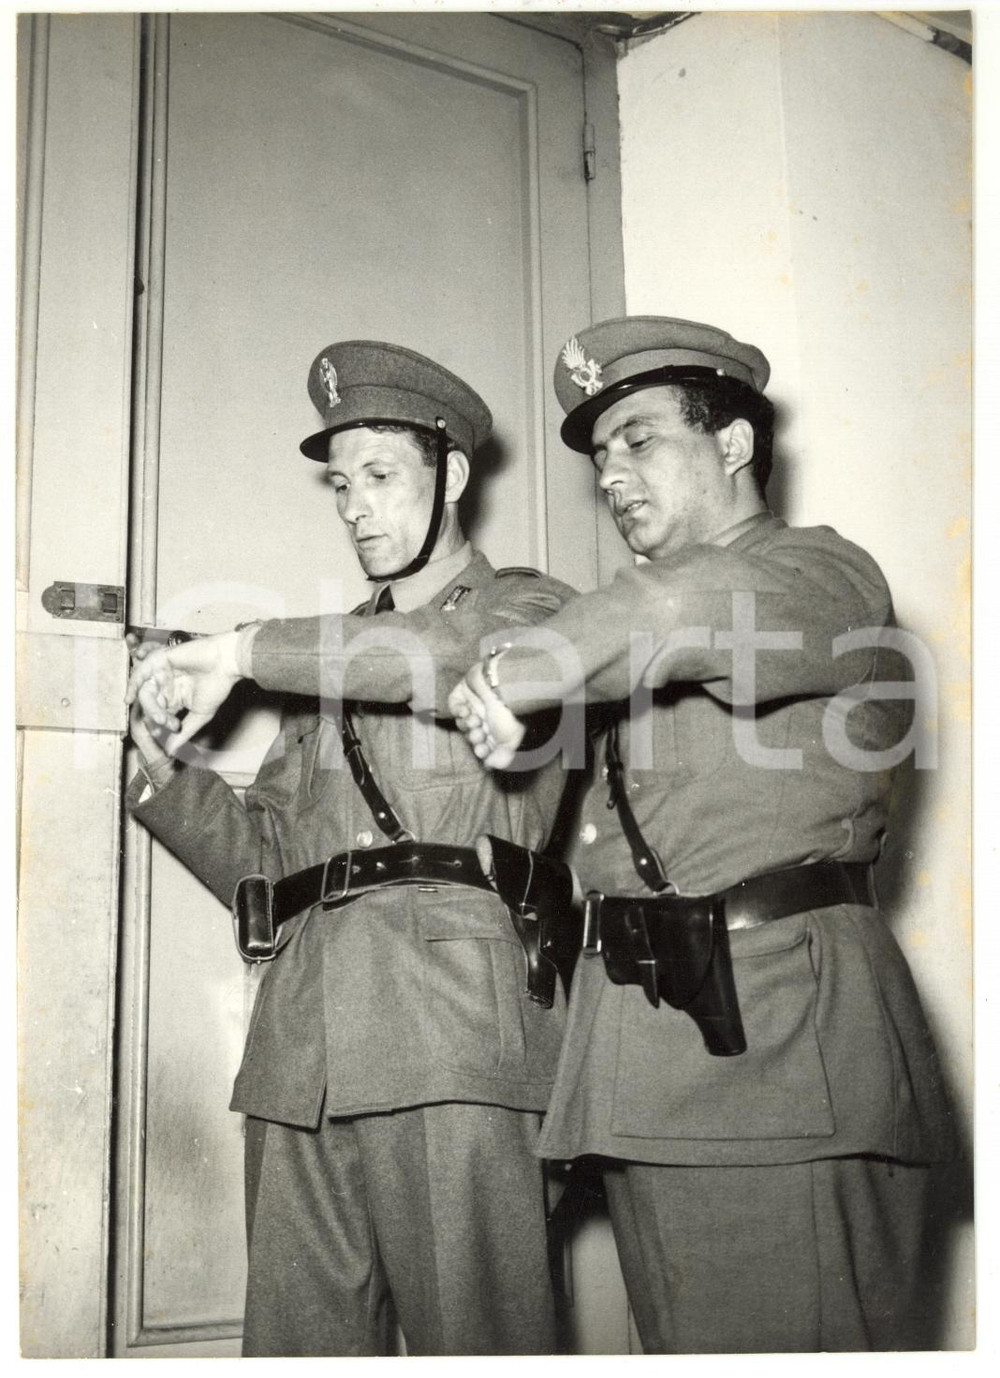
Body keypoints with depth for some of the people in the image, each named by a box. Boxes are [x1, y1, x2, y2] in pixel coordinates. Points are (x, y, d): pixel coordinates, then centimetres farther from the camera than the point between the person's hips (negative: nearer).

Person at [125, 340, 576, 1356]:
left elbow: (461, 654, -15)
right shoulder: (328, 658, 27)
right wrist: (167, 763, 5)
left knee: (472, 1339, -7)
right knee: (297, 1344, 4)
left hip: (451, 1017, -5)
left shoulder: (524, 606, 12)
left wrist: (246, 650, -10)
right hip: (302, 1042, 5)